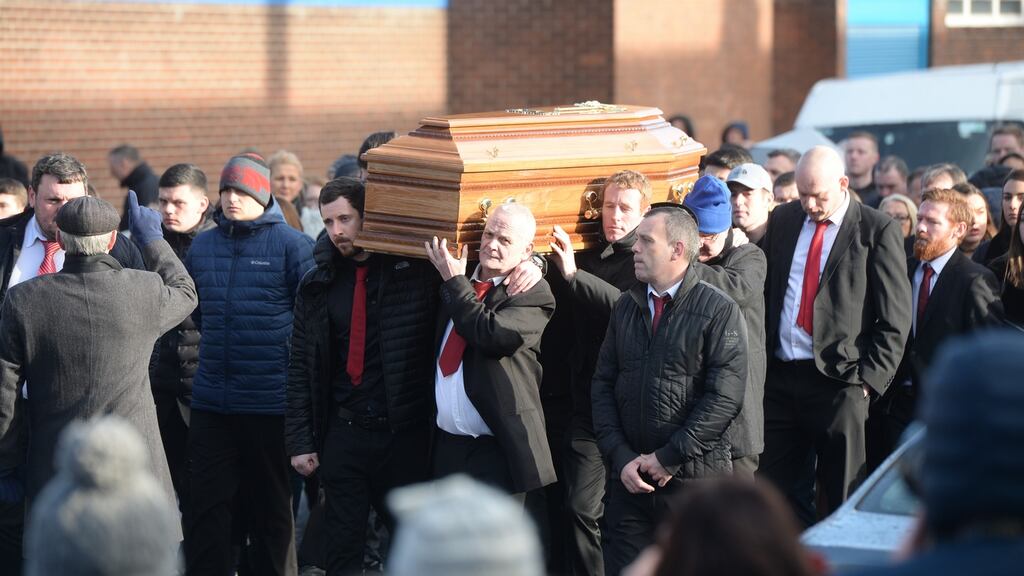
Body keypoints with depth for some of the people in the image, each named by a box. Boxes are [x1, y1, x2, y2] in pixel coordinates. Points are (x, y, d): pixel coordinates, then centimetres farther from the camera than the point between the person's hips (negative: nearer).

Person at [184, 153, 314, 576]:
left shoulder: (290, 244, -6)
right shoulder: (202, 245, 8)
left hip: (269, 400, -4)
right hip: (211, 399, 4)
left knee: (271, 507, 9)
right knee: (207, 506, 4)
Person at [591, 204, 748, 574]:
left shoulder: (719, 310, -6)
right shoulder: (626, 308, 11)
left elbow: (725, 397, -13)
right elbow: (603, 385, 9)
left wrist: (668, 458, -13)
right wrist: (620, 457, -3)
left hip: (695, 477, -4)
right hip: (629, 476, 5)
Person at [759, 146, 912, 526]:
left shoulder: (878, 231, -4)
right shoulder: (782, 220, 12)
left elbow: (895, 319, -5)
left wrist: (869, 380, -11)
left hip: (838, 382, -5)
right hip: (780, 378, 5)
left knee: (844, 504, 2)